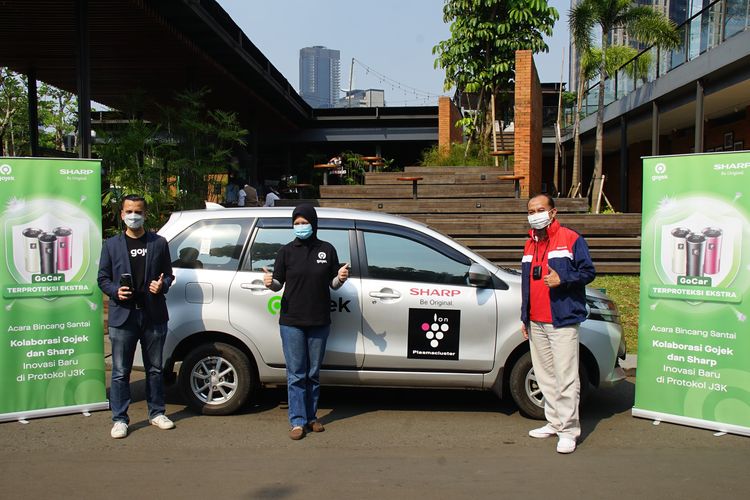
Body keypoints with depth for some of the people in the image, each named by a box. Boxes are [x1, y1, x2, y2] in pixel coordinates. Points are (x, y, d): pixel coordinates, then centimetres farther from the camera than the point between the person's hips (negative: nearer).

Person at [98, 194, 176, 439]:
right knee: (120, 371, 3)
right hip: (123, 316, -1)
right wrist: (116, 291, -13)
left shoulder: (158, 243, 8)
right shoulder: (111, 244, 7)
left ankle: (157, 413, 24)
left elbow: (168, 274, 10)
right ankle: (119, 419, 13)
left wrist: (162, 285, -11)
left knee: (155, 368, 11)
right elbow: (103, 279, 7)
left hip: (153, 315, 1)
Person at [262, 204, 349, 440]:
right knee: (296, 374, 0)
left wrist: (340, 278, -12)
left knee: (313, 374, 11)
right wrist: (271, 282, -18)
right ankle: (298, 422, 6)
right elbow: (279, 283, 4)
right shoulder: (287, 251, 3)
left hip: (319, 322, 1)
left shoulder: (327, 250, 5)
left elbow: (332, 284, 10)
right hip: (291, 322, -1)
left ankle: (311, 417, 22)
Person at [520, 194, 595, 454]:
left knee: (566, 377, -6)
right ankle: (554, 423, 24)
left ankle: (569, 430, 1)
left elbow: (588, 272, -6)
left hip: (562, 321, -7)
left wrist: (562, 279, -20)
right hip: (536, 322, 7)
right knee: (545, 376, 13)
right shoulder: (530, 244, 18)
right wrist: (524, 317, 22)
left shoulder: (571, 239, -3)